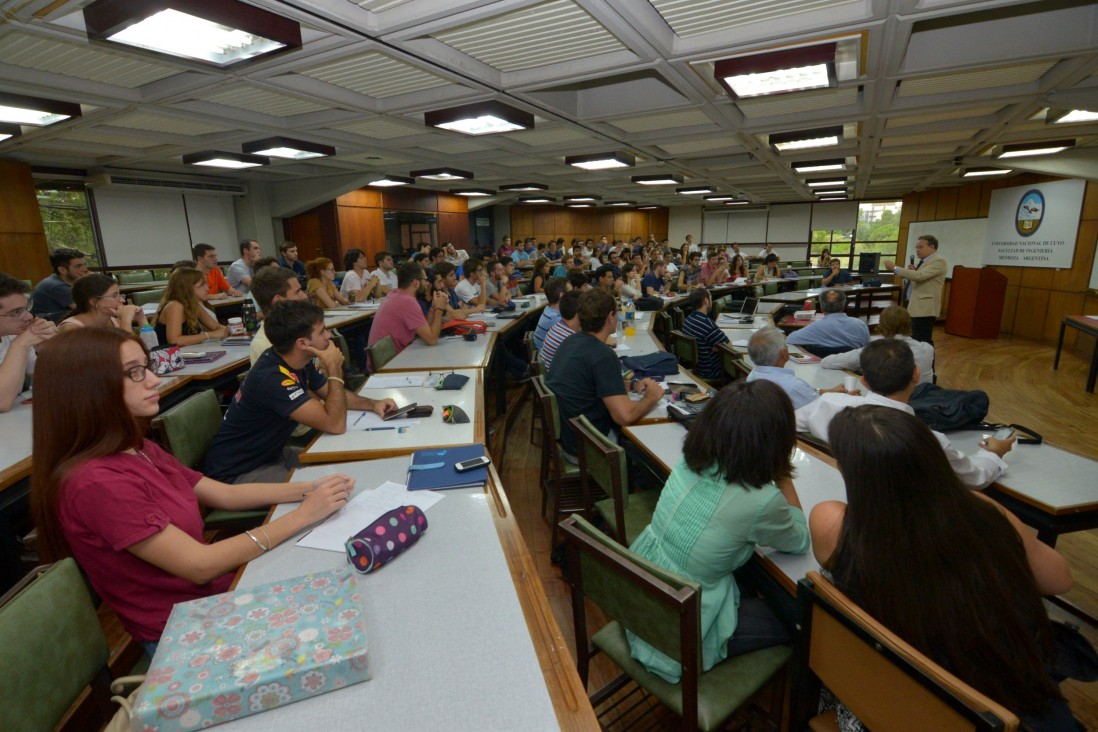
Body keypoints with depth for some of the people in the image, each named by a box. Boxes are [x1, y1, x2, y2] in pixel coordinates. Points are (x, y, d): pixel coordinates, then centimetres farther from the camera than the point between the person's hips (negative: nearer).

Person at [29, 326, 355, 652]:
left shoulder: (138, 450, 2)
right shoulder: (94, 482, -25)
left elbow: (225, 494, 5)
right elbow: (199, 565, -25)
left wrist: (308, 489, -7)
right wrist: (303, 515, -24)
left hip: (220, 582, 7)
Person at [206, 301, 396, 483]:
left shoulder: (301, 362, -4)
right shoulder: (272, 378, -31)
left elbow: (330, 394, 14)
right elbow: (335, 425, -35)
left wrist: (372, 404, -4)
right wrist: (334, 369, -26)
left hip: (271, 454, 9)